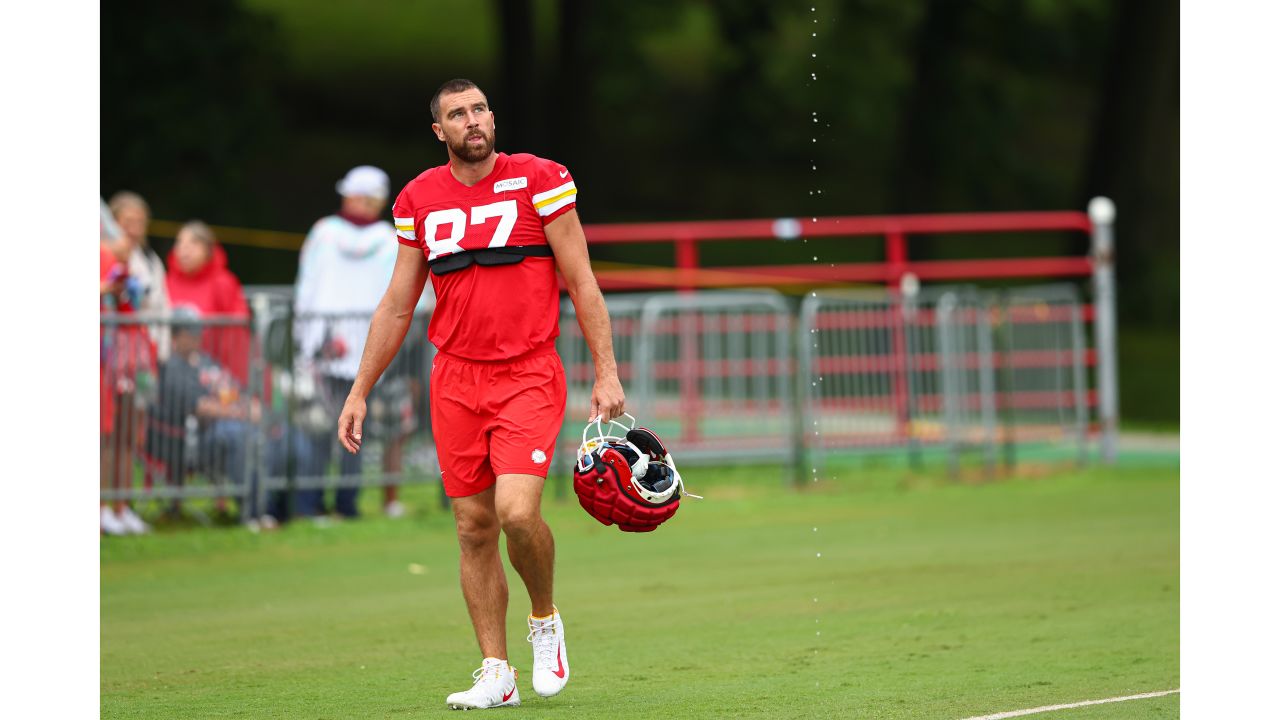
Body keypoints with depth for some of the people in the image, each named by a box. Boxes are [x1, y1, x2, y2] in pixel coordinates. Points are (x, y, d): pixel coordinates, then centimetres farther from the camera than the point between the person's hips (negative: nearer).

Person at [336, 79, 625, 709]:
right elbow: (397, 307, 15)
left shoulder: (538, 180, -2)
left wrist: (606, 372, -6)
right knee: (473, 527, 2)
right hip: (455, 382, 4)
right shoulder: (418, 200, 8)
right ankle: (496, 674, 9)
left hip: (527, 375, -4)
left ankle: (545, 620, 8)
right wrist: (359, 391, 13)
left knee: (516, 511, -20)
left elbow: (582, 283, 0)